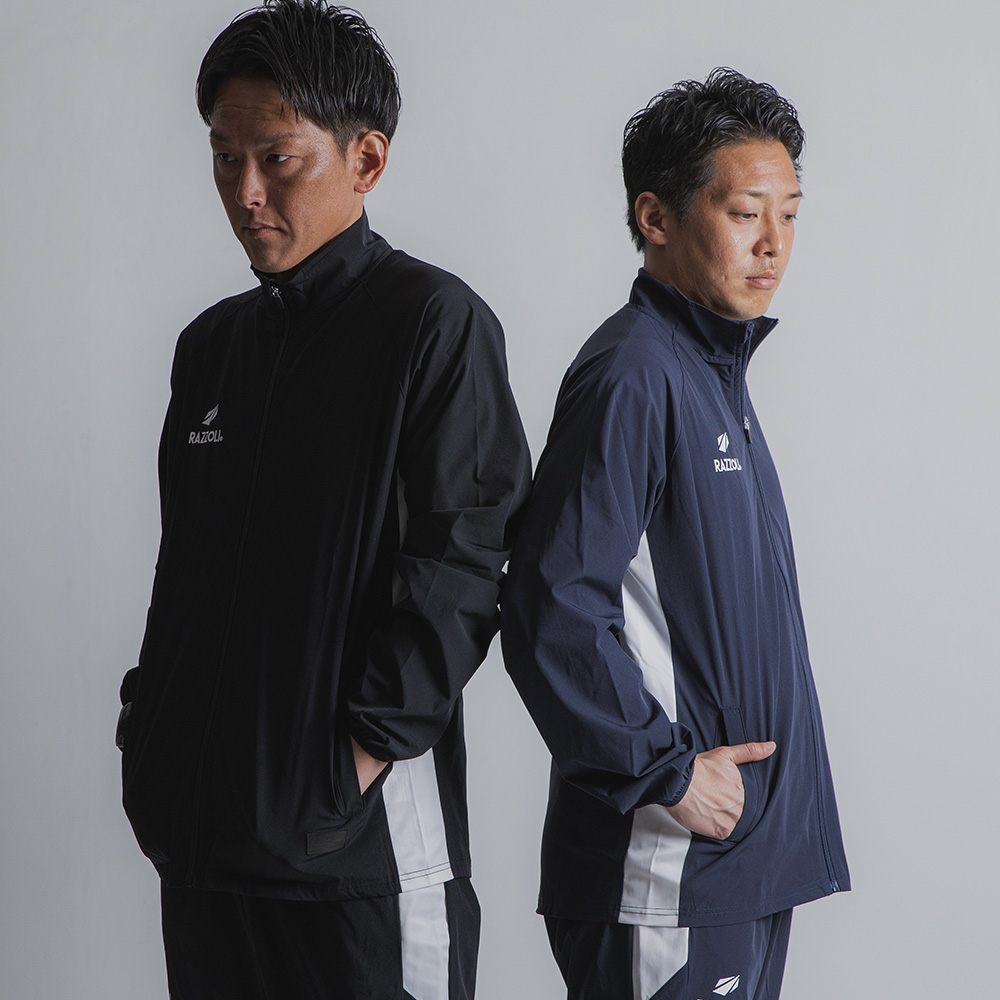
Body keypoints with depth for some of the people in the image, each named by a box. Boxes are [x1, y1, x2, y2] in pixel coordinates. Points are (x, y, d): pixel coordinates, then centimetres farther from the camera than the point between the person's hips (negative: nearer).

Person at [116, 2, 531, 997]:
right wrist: (149, 733, 9)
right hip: (198, 824, 7)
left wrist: (358, 755, -16)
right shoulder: (213, 343, 15)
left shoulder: (434, 323, -7)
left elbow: (458, 568, -12)